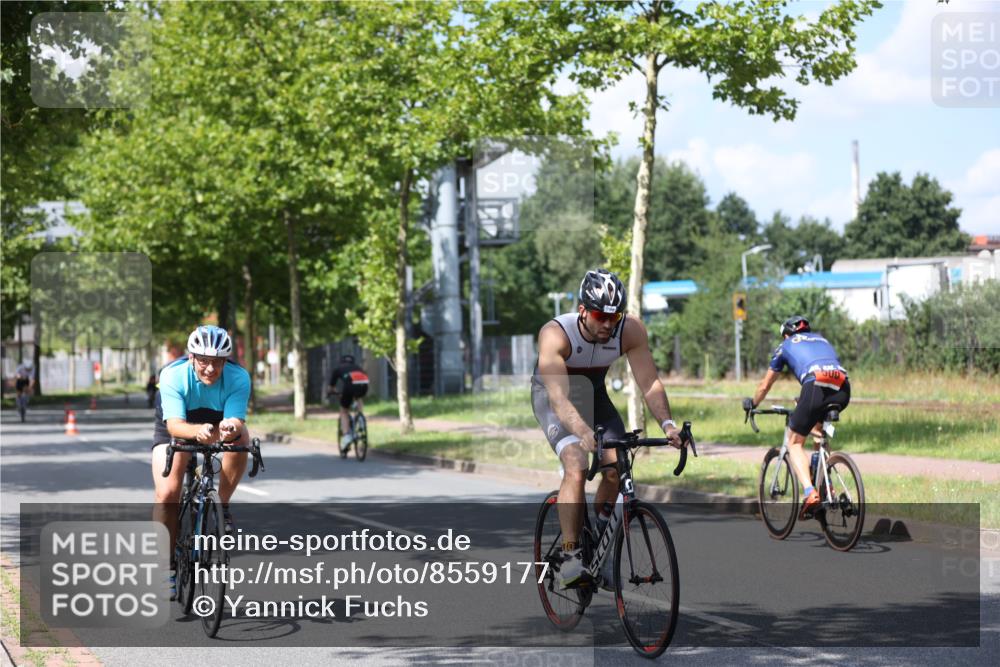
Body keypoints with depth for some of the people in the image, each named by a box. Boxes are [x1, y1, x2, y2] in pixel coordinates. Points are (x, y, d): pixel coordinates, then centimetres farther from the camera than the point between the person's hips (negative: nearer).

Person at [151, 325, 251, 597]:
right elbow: (175, 424, -40)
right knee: (167, 495, -18)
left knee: (241, 436, -33)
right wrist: (198, 431, -62)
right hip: (175, 430, -1)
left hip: (219, 424, 1)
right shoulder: (172, 375, -32)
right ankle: (167, 564, -2)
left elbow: (236, 419, -37)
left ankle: (223, 506, -14)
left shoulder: (239, 378, -28)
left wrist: (230, 428, -61)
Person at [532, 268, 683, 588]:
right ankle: (570, 555, -19)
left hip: (593, 394, 4)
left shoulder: (631, 330, -24)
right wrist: (584, 432, -61)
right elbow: (559, 396, -44)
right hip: (553, 397, -4)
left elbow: (649, 382, -25)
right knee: (576, 467, -26)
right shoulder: (555, 334, -35)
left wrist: (667, 424, -41)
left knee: (616, 468, -13)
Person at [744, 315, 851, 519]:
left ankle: (809, 492, -12)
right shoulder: (822, 340, 38)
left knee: (795, 442, 11)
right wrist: (804, 401, 63)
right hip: (843, 389, 4)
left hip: (816, 385, -4)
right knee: (819, 427, 33)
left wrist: (752, 403, 54)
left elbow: (765, 386, 35)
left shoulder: (786, 346, 27)